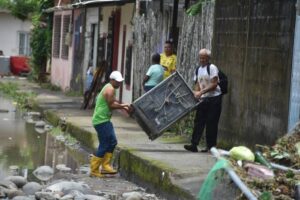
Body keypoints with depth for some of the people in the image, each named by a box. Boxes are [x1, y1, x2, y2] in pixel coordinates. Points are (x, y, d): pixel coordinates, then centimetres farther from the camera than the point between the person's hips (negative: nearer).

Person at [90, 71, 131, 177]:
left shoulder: (109, 88, 17)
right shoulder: (110, 89, -16)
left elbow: (113, 102, 22)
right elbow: (111, 105, -18)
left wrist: (123, 106, 10)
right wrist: (123, 106, -7)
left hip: (105, 120, 11)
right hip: (101, 120, -11)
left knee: (112, 142, 12)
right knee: (104, 145, -7)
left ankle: (105, 166, 13)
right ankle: (94, 170, -1)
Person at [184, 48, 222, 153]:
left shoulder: (212, 68, -9)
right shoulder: (198, 70, 13)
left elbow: (214, 84, -16)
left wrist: (201, 92, -20)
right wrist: (196, 93, -4)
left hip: (214, 98, -6)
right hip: (203, 99, 6)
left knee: (211, 123, -2)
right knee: (198, 121, 0)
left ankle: (211, 146, 5)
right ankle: (194, 145, -2)